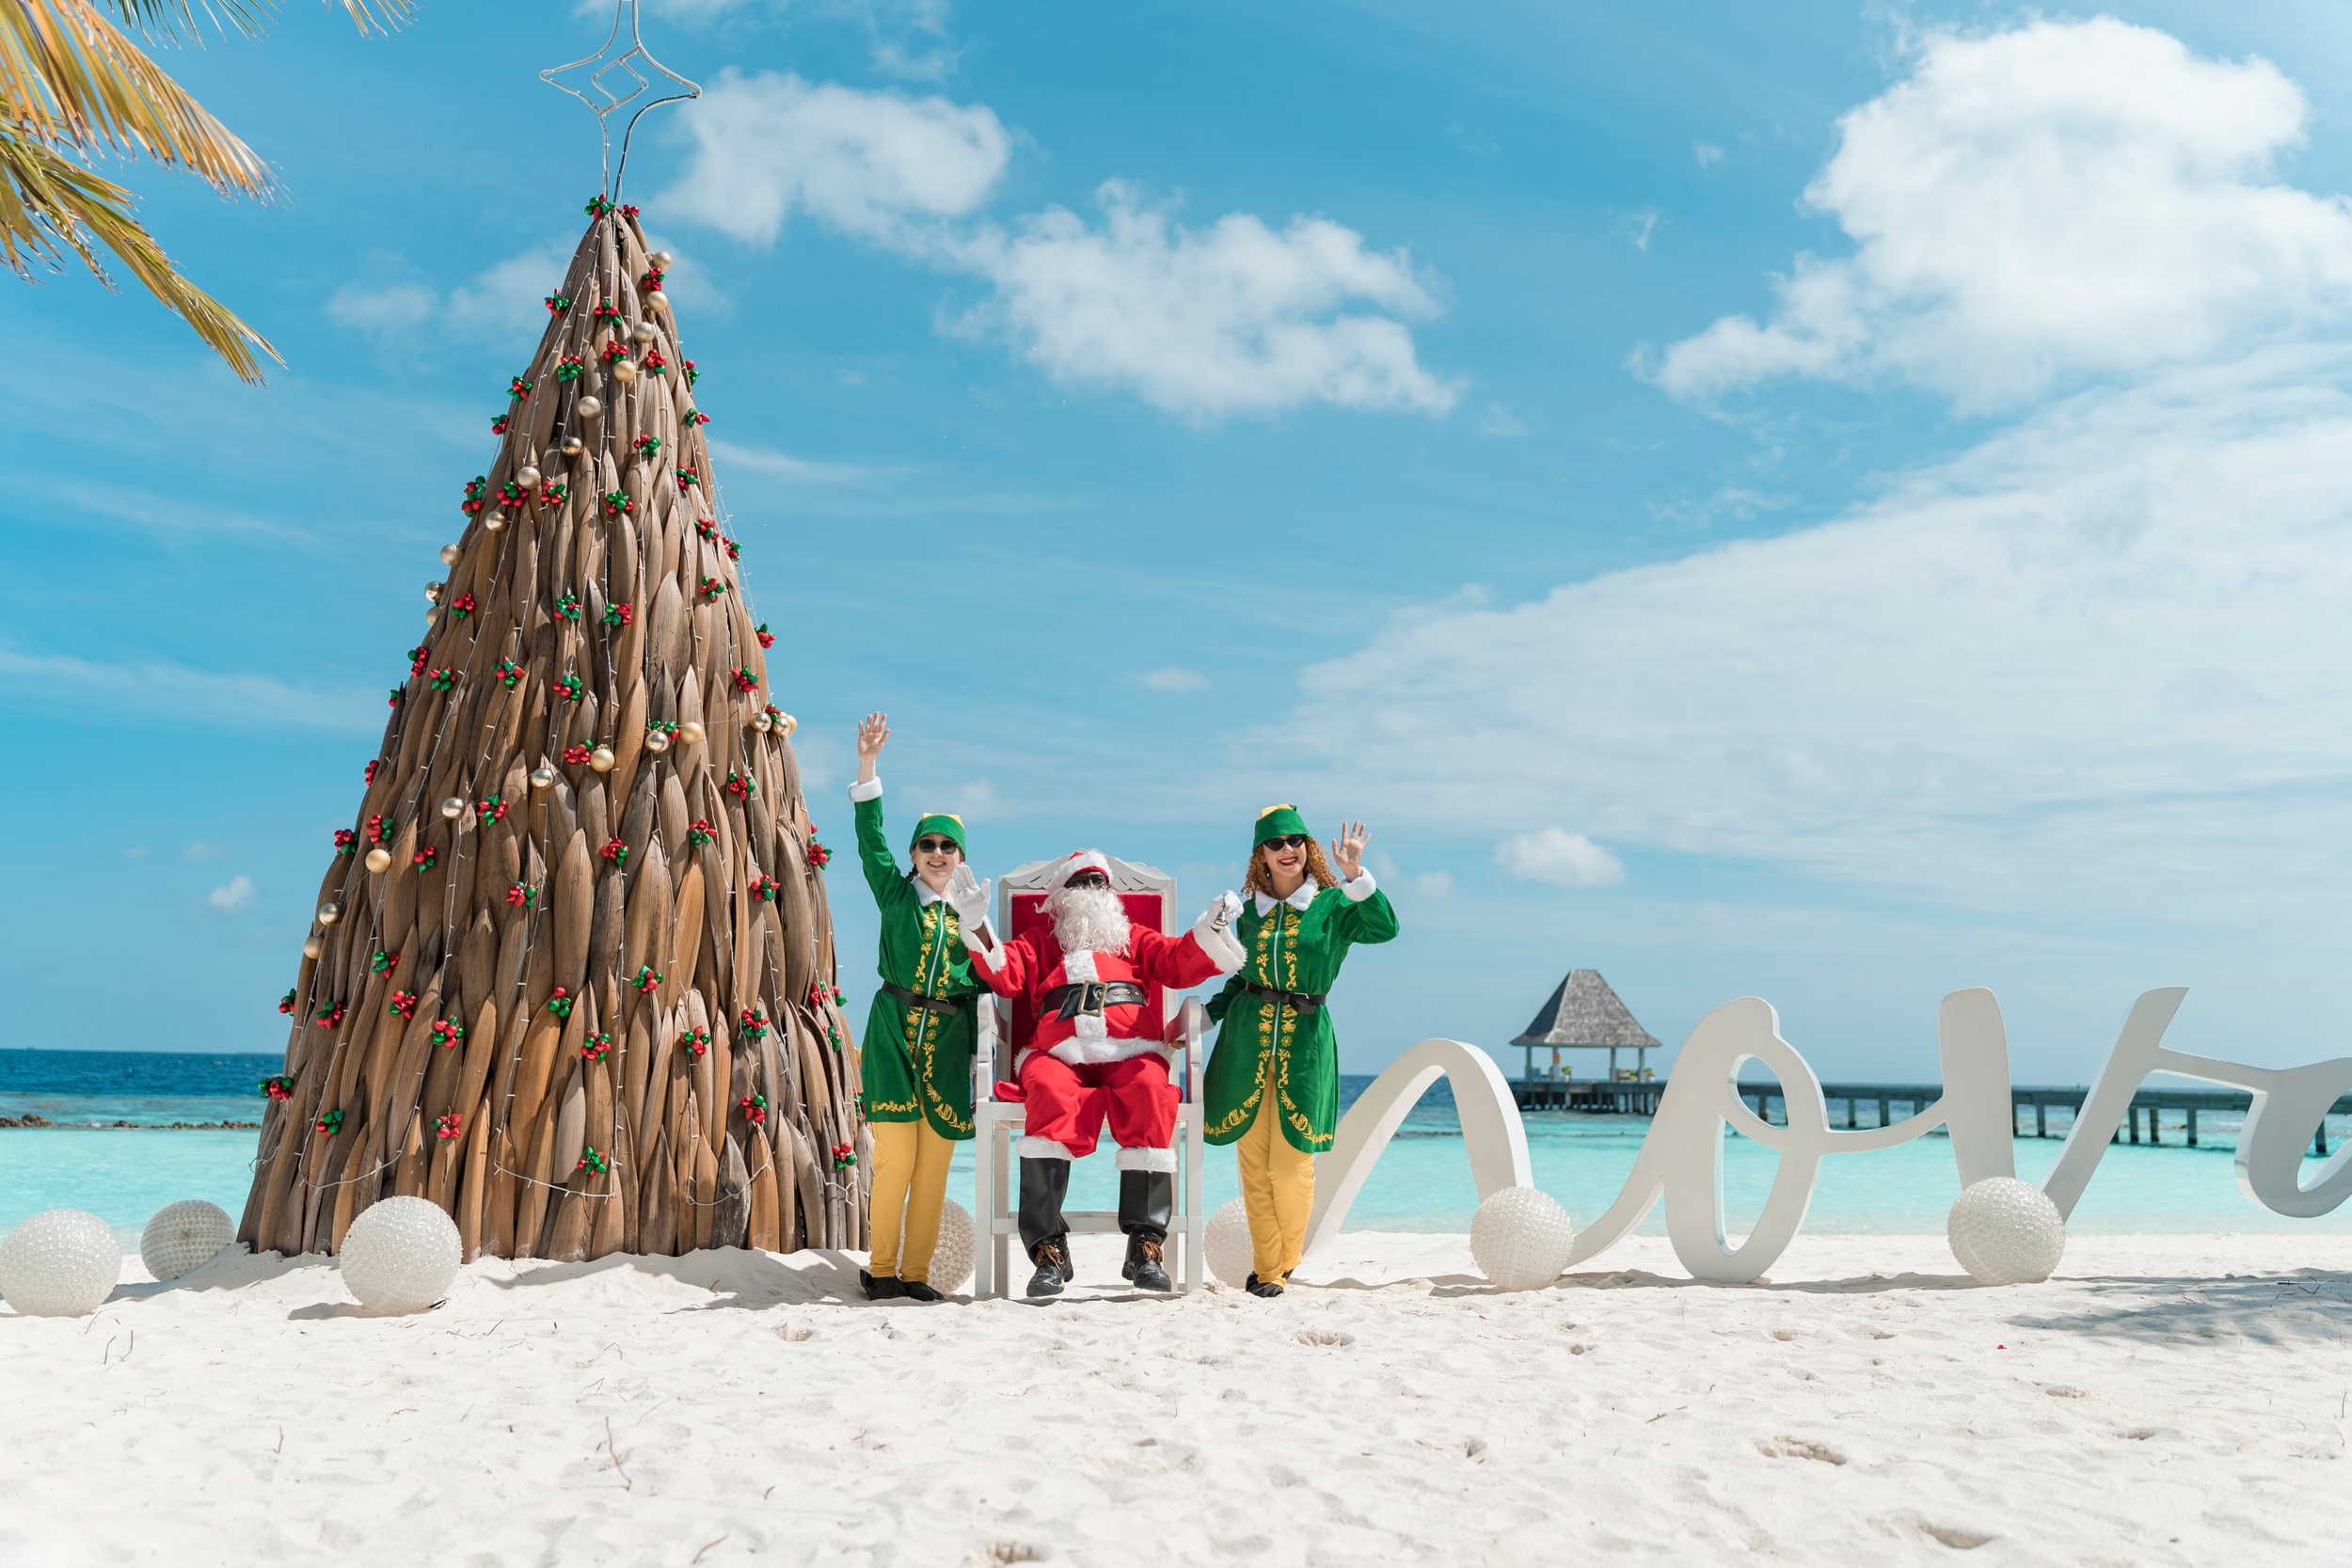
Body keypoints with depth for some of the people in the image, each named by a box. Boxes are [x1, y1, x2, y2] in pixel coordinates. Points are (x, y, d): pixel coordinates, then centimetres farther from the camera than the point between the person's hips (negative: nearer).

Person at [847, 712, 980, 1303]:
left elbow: (981, 984, 14)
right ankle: (881, 1269, 7)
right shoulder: (895, 894, 6)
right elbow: (871, 839, -5)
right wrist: (867, 766, -15)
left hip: (948, 1038, 2)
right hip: (894, 1034, -2)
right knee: (895, 1158, -7)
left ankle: (916, 1272, 12)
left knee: (934, 1165, 2)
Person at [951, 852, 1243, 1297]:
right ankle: (1048, 1246, -37)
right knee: (1049, 1093, -35)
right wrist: (977, 926, -3)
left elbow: (1181, 963, 15)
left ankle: (1146, 1243, -34)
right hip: (1059, 1055, 0)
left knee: (1150, 1093, -34)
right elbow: (1003, 975, 12)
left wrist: (1211, 927, -3)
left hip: (1129, 1055, 1)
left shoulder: (1135, 939, 31)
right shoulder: (1039, 943, 30)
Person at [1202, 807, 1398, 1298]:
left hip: (1304, 1039, -3)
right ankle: (1266, 1267, 16)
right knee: (1253, 1157, 3)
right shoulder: (1250, 911, 10)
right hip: (1247, 1036, 3)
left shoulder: (1333, 905, 0)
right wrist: (1206, 1015, 12)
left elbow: (1383, 928, -18)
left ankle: (1283, 1262, 18)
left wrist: (1354, 874, -25)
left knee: (1291, 1160, -2)